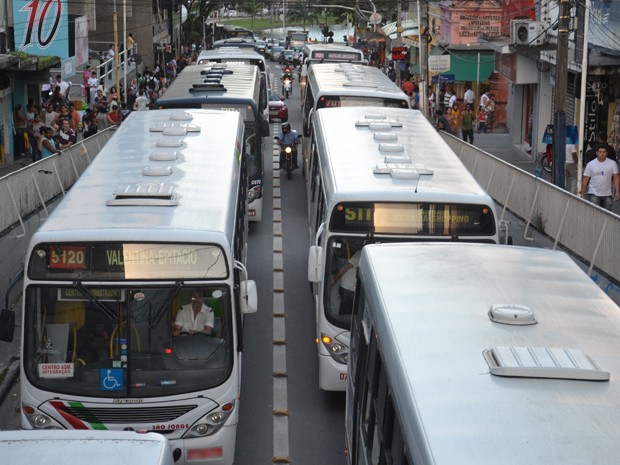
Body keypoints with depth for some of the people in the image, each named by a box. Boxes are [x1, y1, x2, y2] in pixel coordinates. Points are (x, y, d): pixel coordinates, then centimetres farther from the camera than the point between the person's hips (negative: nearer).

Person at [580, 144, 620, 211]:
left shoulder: (612, 163, 1)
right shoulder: (590, 164, -2)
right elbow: (585, 180, 1)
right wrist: (582, 193, -2)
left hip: (607, 195, 2)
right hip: (594, 195, -2)